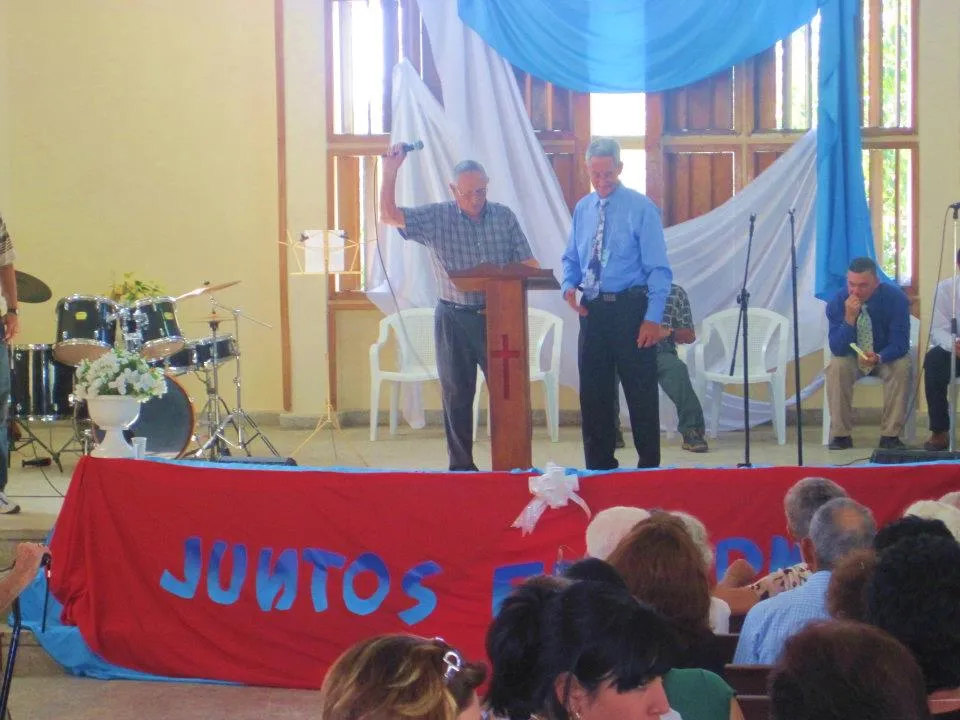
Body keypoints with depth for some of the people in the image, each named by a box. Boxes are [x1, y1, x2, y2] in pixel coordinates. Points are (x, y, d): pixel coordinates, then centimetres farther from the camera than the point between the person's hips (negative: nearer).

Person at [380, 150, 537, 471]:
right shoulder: (436, 218, 0)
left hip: (497, 317, 1)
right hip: (454, 320, -1)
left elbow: (527, 264, 5)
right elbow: (389, 215, -9)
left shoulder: (504, 216, 4)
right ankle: (461, 465, 13)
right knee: (457, 394, 6)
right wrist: (390, 171, -19)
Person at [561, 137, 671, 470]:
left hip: (630, 308, -5)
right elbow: (571, 259, 17)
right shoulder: (582, 209, 9)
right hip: (593, 309, 5)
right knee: (593, 392, 9)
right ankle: (599, 466, 20)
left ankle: (649, 466, 9)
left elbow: (658, 268, -8)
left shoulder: (640, 208, -6)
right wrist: (569, 285, -5)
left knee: (641, 392, -1)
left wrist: (653, 318, -16)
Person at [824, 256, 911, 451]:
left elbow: (899, 344, -21)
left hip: (886, 358, 0)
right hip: (851, 357, 0)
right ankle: (841, 434, -22)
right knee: (836, 367, -31)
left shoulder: (896, 298, -19)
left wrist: (879, 358, -42)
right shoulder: (837, 302, -17)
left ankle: (890, 435, -23)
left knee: (902, 367, -32)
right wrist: (849, 318, -37)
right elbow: (837, 349, -22)